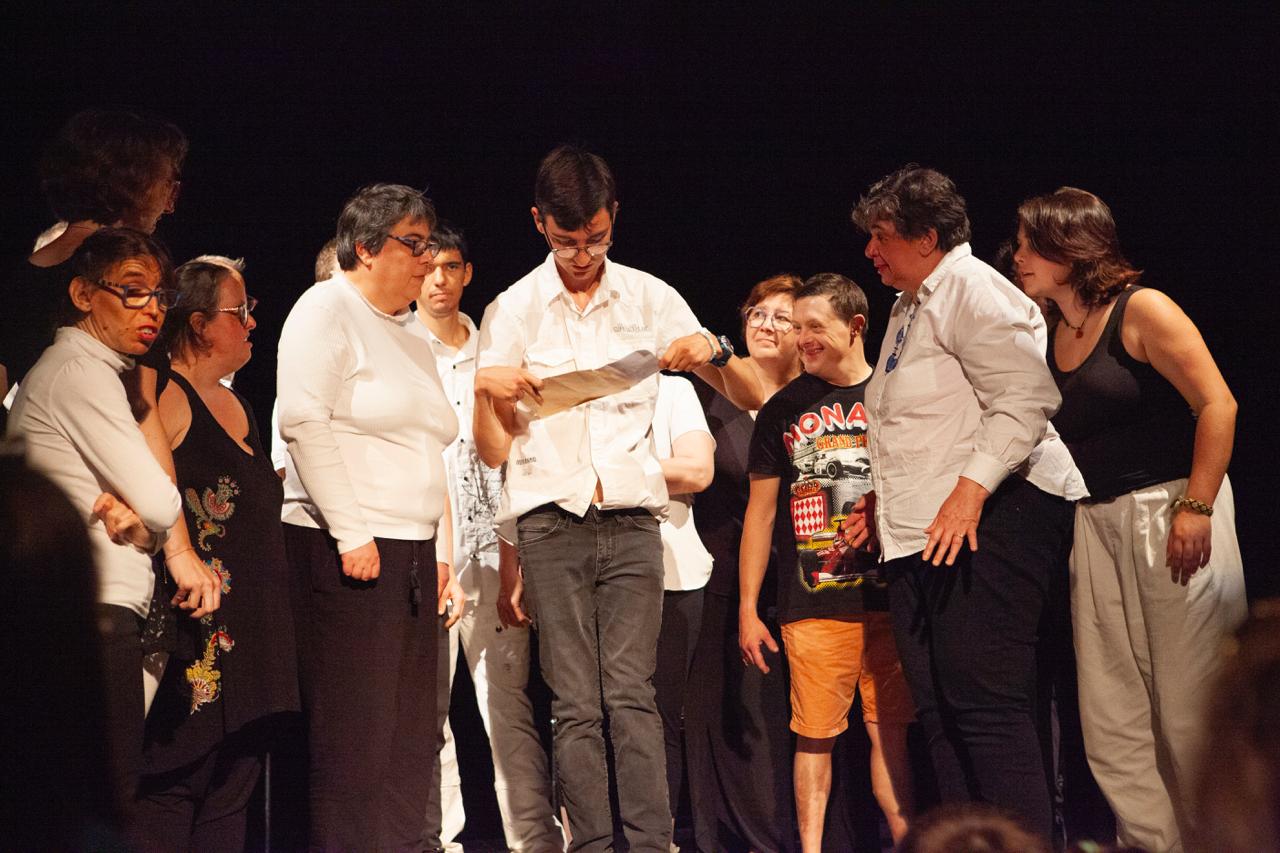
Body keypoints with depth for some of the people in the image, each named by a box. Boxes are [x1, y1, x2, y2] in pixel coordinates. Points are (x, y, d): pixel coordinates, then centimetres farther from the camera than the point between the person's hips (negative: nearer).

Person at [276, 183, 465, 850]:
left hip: (412, 557, 8)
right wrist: (351, 534, -20)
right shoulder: (326, 309, -5)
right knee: (355, 735, -9)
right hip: (347, 554, -8)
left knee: (410, 735, 6)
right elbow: (304, 422, -16)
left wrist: (441, 554, 17)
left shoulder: (413, 335, 21)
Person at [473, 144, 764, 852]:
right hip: (552, 523, 0)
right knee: (576, 707, -4)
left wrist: (716, 352, -8)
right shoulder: (513, 310, 8)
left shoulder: (649, 298, 9)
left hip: (631, 520, 0)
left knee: (632, 694, -11)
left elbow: (751, 400, 13)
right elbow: (494, 453, 8)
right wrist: (485, 387, -11)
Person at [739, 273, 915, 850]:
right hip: (813, 605, 1)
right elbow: (761, 511, 12)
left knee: (890, 731, 0)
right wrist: (747, 609, 8)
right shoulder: (785, 409, 9)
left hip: (888, 598, -1)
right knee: (815, 734, 0)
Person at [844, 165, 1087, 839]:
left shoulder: (971, 289, -6)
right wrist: (884, 497, 22)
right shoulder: (908, 308, 24)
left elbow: (1026, 397, -17)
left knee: (983, 701, -15)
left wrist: (970, 491, -24)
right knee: (938, 708, 5)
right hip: (919, 533, 10)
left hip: (988, 517, -10)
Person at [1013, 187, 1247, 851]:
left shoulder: (1141, 311, -7)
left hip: (1169, 514, -7)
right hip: (1095, 521, 7)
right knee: (1111, 715, 4)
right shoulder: (1052, 333, 12)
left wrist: (1196, 508, -19)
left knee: (1188, 704, -6)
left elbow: (1216, 404, -12)